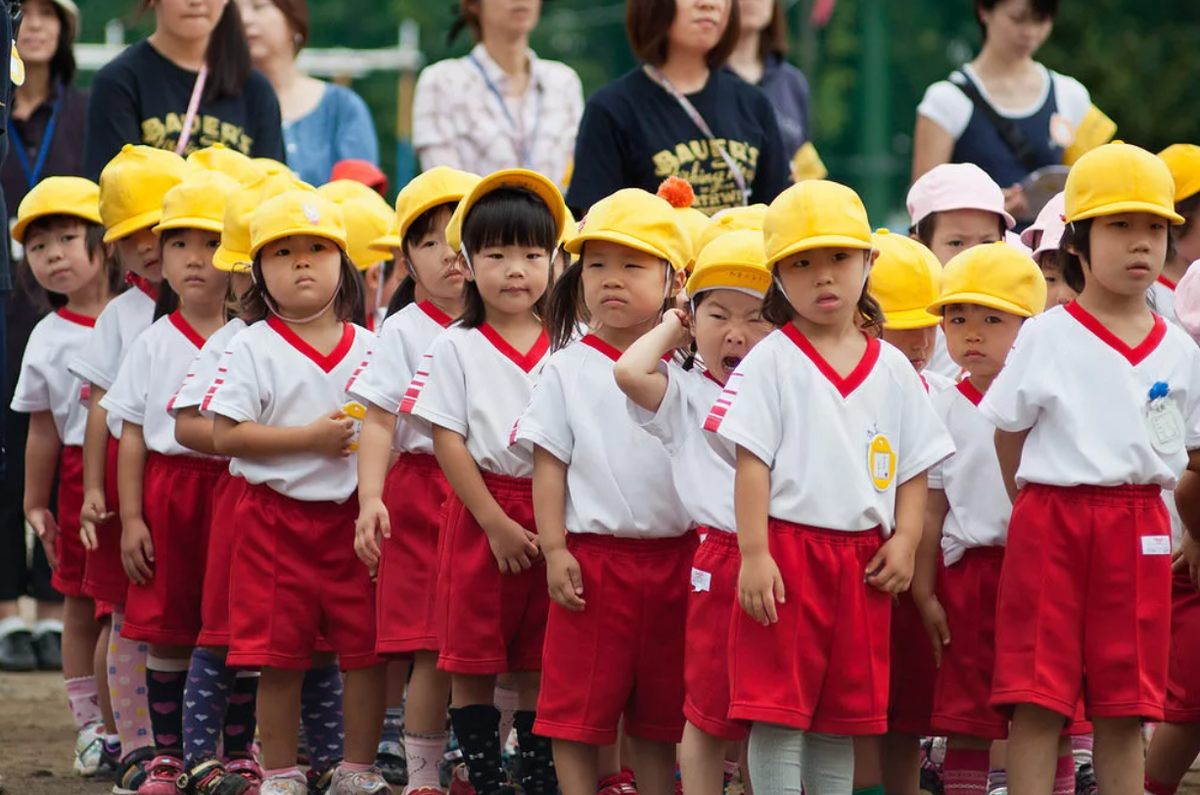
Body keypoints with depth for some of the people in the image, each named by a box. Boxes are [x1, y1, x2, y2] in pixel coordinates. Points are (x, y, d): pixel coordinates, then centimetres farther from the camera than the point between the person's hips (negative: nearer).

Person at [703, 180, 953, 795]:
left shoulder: (893, 370, 9)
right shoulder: (771, 362, -2)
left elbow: (915, 466, 13)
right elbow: (751, 462, -7)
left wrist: (905, 540, -1)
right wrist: (754, 555, -14)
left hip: (863, 560, 4)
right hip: (788, 551, -4)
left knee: (842, 714, 9)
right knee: (779, 709, -5)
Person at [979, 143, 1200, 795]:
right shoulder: (1047, 337, -2)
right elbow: (1008, 434, 6)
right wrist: (1040, 510, 3)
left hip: (1139, 532, 3)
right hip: (1051, 525, -3)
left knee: (1124, 709, 6)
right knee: (1036, 704, -5)